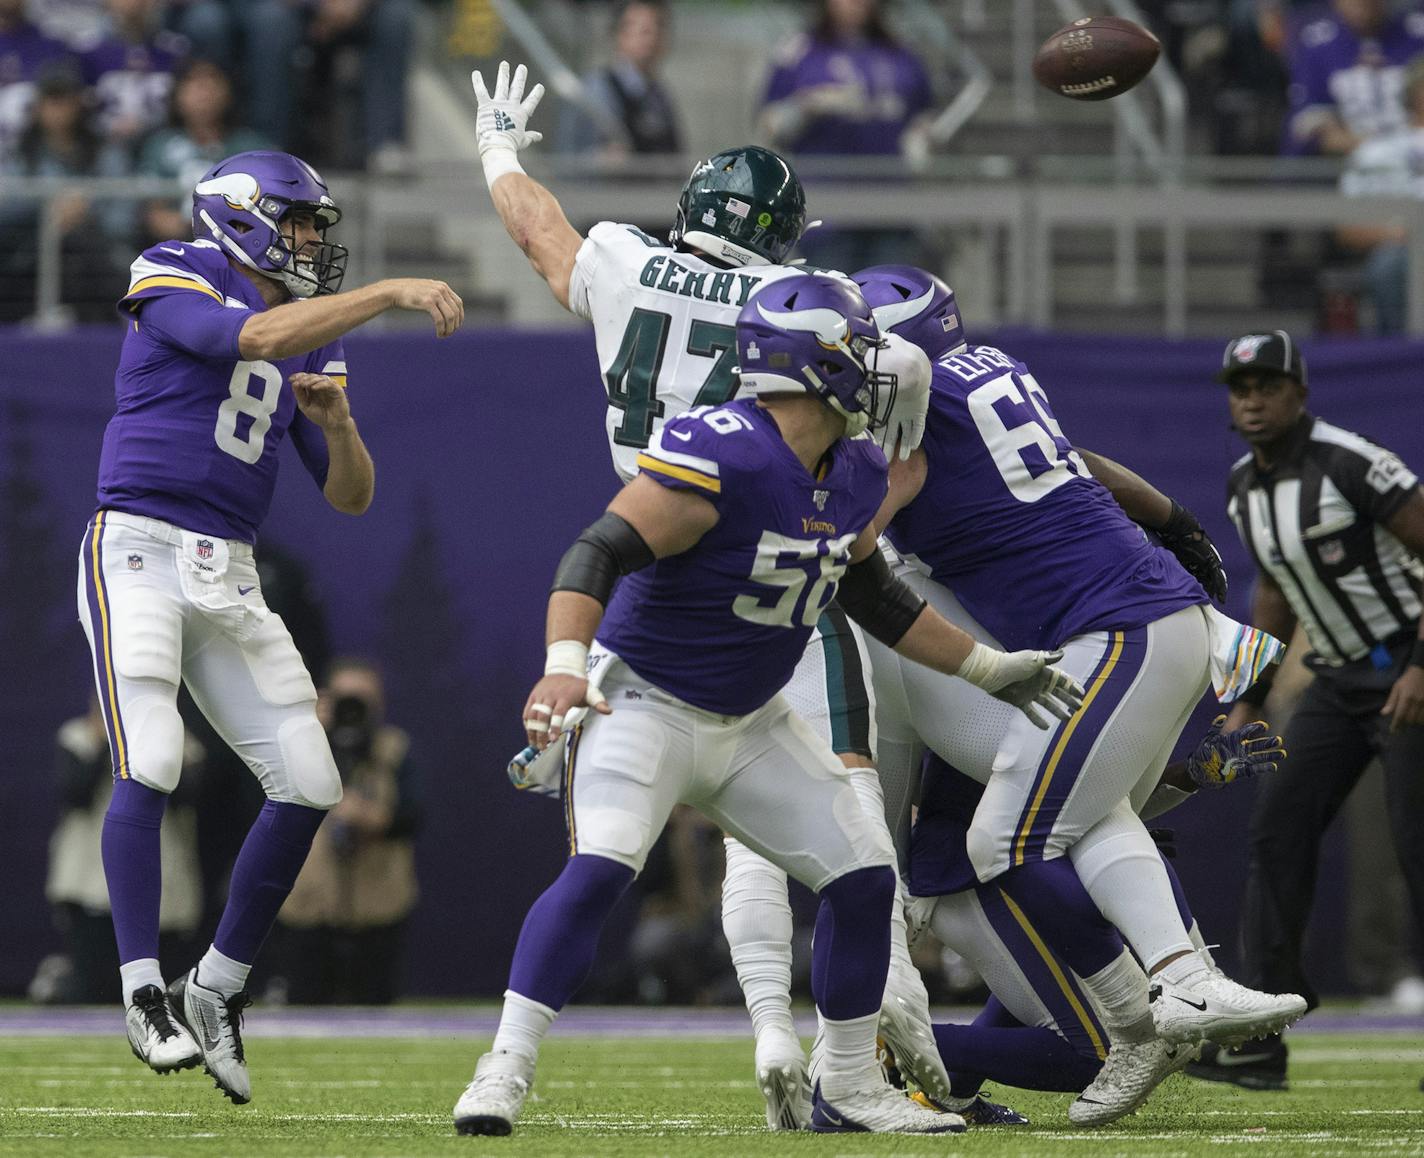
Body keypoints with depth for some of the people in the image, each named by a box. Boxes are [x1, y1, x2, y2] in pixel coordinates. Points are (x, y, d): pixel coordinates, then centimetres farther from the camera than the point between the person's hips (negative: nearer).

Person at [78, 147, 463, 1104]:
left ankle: (216, 990, 12)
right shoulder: (174, 282, -3)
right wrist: (391, 295, -25)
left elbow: (351, 497, 14)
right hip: (139, 550, -7)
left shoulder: (314, 343, 16)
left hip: (230, 579, 7)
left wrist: (337, 423, -7)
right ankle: (145, 995, -12)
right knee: (150, 765, -20)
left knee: (309, 786, -1)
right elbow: (252, 336, -23)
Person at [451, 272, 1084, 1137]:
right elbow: (599, 554, -33)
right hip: (646, 703, -8)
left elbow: (871, 596, 18)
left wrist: (986, 669, 22)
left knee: (864, 879, 4)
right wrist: (566, 665, -48)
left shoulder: (854, 477, 1)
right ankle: (504, 1073, -23)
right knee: (600, 868, -28)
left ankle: (849, 1090, 17)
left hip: (753, 724, 8)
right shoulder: (717, 458, -26)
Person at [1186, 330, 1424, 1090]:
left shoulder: (1349, 464, -19)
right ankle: (1259, 1040, -2)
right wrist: (1249, 697, 17)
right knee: (1278, 832, -1)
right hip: (1337, 681, 8)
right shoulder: (1245, 487, 7)